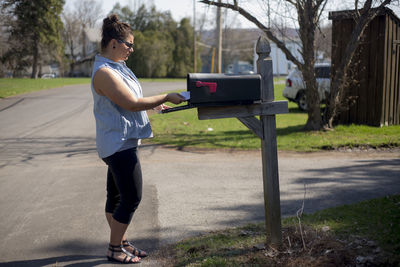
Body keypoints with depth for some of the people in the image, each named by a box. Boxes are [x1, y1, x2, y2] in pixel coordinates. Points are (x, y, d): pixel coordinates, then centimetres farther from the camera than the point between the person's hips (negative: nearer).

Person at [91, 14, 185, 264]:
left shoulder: (115, 66, 12)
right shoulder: (104, 72, -20)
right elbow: (132, 104, -21)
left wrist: (154, 103, 15)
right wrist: (166, 98, -14)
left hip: (120, 142, 10)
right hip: (119, 144, -10)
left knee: (117, 196, 16)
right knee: (132, 198, -5)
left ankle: (121, 242, 27)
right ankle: (114, 249, 7)